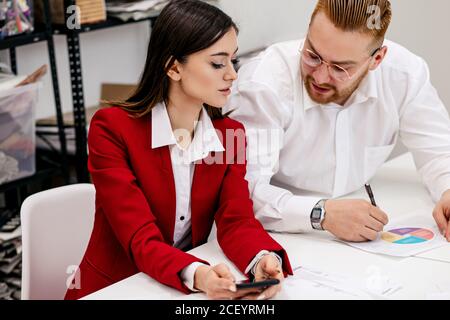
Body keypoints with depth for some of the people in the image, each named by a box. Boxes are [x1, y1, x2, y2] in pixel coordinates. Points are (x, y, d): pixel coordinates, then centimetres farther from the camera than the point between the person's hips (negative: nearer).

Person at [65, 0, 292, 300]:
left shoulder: (231, 134, 1)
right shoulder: (111, 129, -14)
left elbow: (237, 221, -9)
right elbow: (140, 240, -20)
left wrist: (264, 259, -29)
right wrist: (197, 274, -38)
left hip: (188, 292, 4)